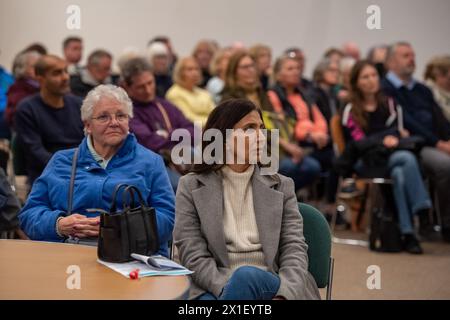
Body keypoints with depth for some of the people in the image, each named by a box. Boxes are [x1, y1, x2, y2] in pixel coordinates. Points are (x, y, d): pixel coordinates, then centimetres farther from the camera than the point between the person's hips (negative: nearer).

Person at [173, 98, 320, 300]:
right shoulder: (191, 187, 10)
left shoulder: (281, 186, 15)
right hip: (214, 288, -1)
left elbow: (295, 248, 5)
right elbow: (193, 256, 0)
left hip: (271, 285, 2)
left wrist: (285, 294, -16)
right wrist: (227, 289, -19)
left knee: (247, 276, -35)